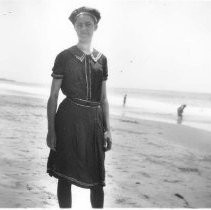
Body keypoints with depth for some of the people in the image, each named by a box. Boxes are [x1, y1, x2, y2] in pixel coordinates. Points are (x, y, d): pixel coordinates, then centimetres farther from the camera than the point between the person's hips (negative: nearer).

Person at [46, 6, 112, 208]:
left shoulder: (101, 59, 10)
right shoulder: (64, 57, -1)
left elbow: (103, 98, 14)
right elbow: (53, 96, -1)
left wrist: (107, 129, 9)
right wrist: (51, 130, -7)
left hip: (94, 121, 3)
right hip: (69, 120, -3)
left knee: (97, 180, 5)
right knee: (65, 176, 1)